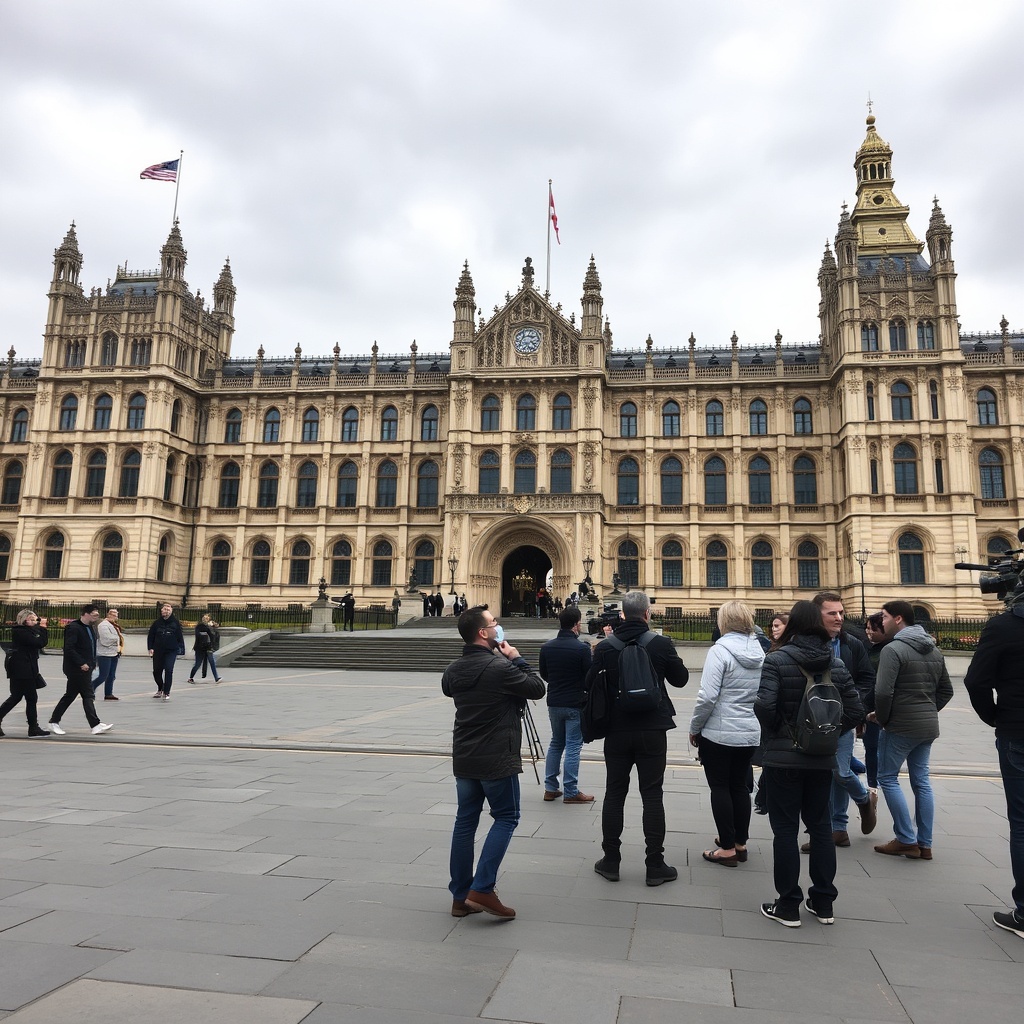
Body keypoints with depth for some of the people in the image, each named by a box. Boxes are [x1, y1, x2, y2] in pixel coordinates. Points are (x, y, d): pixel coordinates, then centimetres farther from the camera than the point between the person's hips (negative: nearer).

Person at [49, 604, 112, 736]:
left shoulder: (90, 627, 12)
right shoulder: (73, 628, -15)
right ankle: (96, 725, -3)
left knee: (70, 696, 15)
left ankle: (54, 722, 24)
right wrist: (81, 664, -21)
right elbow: (69, 649, -21)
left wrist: (92, 663, 9)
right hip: (77, 669, -9)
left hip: (85, 668, 9)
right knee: (88, 696, -6)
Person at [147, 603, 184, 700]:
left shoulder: (175, 623, 0)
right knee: (157, 671, 10)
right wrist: (150, 648, -2)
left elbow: (180, 637, 1)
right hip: (158, 651, 3)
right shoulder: (157, 623, 3)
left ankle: (166, 692, -2)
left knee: (168, 670, -11)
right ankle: (160, 689, 34)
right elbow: (151, 636, 7)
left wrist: (180, 650, -4)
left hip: (171, 651, -3)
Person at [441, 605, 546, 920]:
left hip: (464, 759, 7)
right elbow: (537, 688, -10)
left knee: (465, 820, 12)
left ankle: (460, 896, 18)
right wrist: (517, 659, 0)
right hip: (497, 759, -7)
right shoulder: (501, 668, -20)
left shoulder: (454, 670, 2)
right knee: (506, 818, 6)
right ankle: (482, 889, -2)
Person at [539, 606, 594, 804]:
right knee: (573, 747, 3)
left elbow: (544, 675, 9)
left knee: (556, 743, 18)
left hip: (554, 703, 5)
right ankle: (571, 792, 8)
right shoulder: (582, 648, -17)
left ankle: (550, 788, 19)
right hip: (575, 704, -5)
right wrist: (592, 655, 1)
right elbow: (590, 676, -12)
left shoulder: (547, 647, -1)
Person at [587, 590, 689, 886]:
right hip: (652, 731, -1)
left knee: (614, 794, 11)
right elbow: (680, 679, 4)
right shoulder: (662, 644, -10)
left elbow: (590, 684, 0)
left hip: (617, 731, 1)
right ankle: (655, 866, 13)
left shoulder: (605, 647, -8)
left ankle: (611, 861, 18)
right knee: (652, 796, 7)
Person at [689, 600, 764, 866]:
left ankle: (727, 848, 11)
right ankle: (740, 843, 26)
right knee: (739, 786, 16)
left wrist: (694, 727, -7)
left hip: (718, 732, -6)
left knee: (720, 787, 5)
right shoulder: (760, 652, 3)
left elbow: (708, 696, -19)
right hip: (750, 733, 6)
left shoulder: (720, 650, -16)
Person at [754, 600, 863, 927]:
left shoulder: (777, 659, -13)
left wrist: (772, 734, -4)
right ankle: (823, 903, 25)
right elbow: (855, 710, 1)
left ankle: (788, 906, 12)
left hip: (783, 756, -4)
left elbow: (764, 705, -22)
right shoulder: (836, 664, 2)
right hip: (822, 758, 5)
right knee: (820, 826, 16)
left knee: (785, 829, 5)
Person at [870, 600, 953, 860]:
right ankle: (924, 844, 16)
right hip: (929, 726, 8)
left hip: (900, 726, -8)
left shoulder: (893, 649, -16)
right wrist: (929, 711, 16)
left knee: (888, 778, 5)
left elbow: (883, 692, -23)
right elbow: (946, 690, 16)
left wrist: (881, 718, -7)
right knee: (921, 782, 13)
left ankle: (907, 840, 4)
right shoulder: (934, 650, 10)